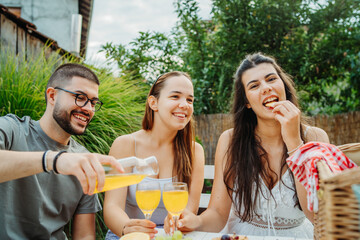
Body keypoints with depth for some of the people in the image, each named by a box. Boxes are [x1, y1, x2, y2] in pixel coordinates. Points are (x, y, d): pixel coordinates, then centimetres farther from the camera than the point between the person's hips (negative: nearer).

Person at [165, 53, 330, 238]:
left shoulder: (314, 138, -6)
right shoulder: (231, 141, -6)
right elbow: (218, 213, -6)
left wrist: (294, 141, -18)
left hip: (295, 235, 1)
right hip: (241, 235, 0)